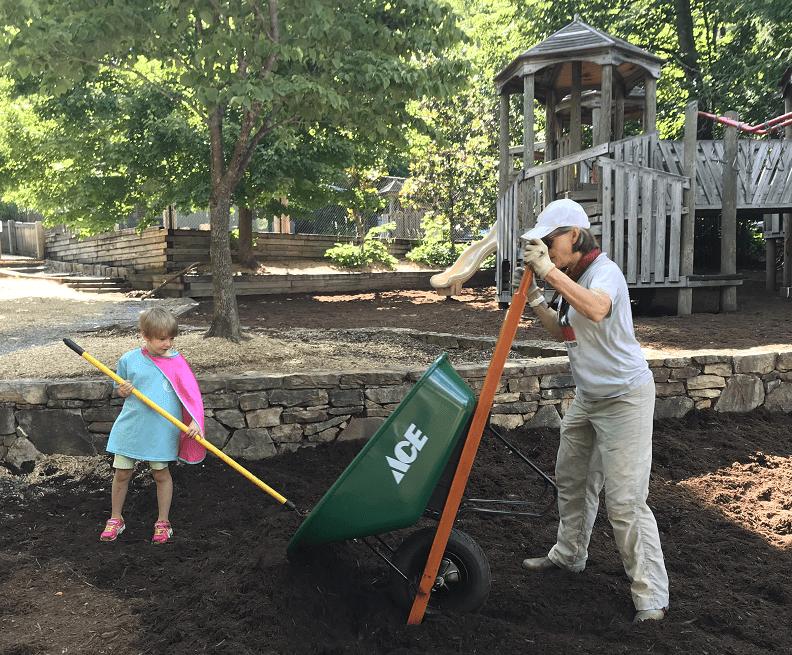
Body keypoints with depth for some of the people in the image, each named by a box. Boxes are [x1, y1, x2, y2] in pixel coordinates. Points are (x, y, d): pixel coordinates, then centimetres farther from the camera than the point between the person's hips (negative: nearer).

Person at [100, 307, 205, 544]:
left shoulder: (177, 362, -4)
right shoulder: (129, 360, -2)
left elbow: (190, 394, -3)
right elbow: (121, 391, 12)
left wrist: (195, 422, -15)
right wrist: (123, 391, -12)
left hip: (162, 429, -1)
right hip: (131, 426, 1)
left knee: (161, 473, 8)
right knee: (122, 473, 10)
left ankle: (163, 523, 23)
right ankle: (115, 520, 30)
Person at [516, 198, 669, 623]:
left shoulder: (604, 271, -20)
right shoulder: (573, 278, 8)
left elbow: (596, 309, -43)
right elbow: (563, 332, 17)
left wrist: (550, 270, -40)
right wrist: (534, 298, 3)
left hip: (624, 397, -10)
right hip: (588, 397, 10)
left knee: (625, 501, -8)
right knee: (571, 479, 21)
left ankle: (651, 595, 6)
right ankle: (568, 555, 41)